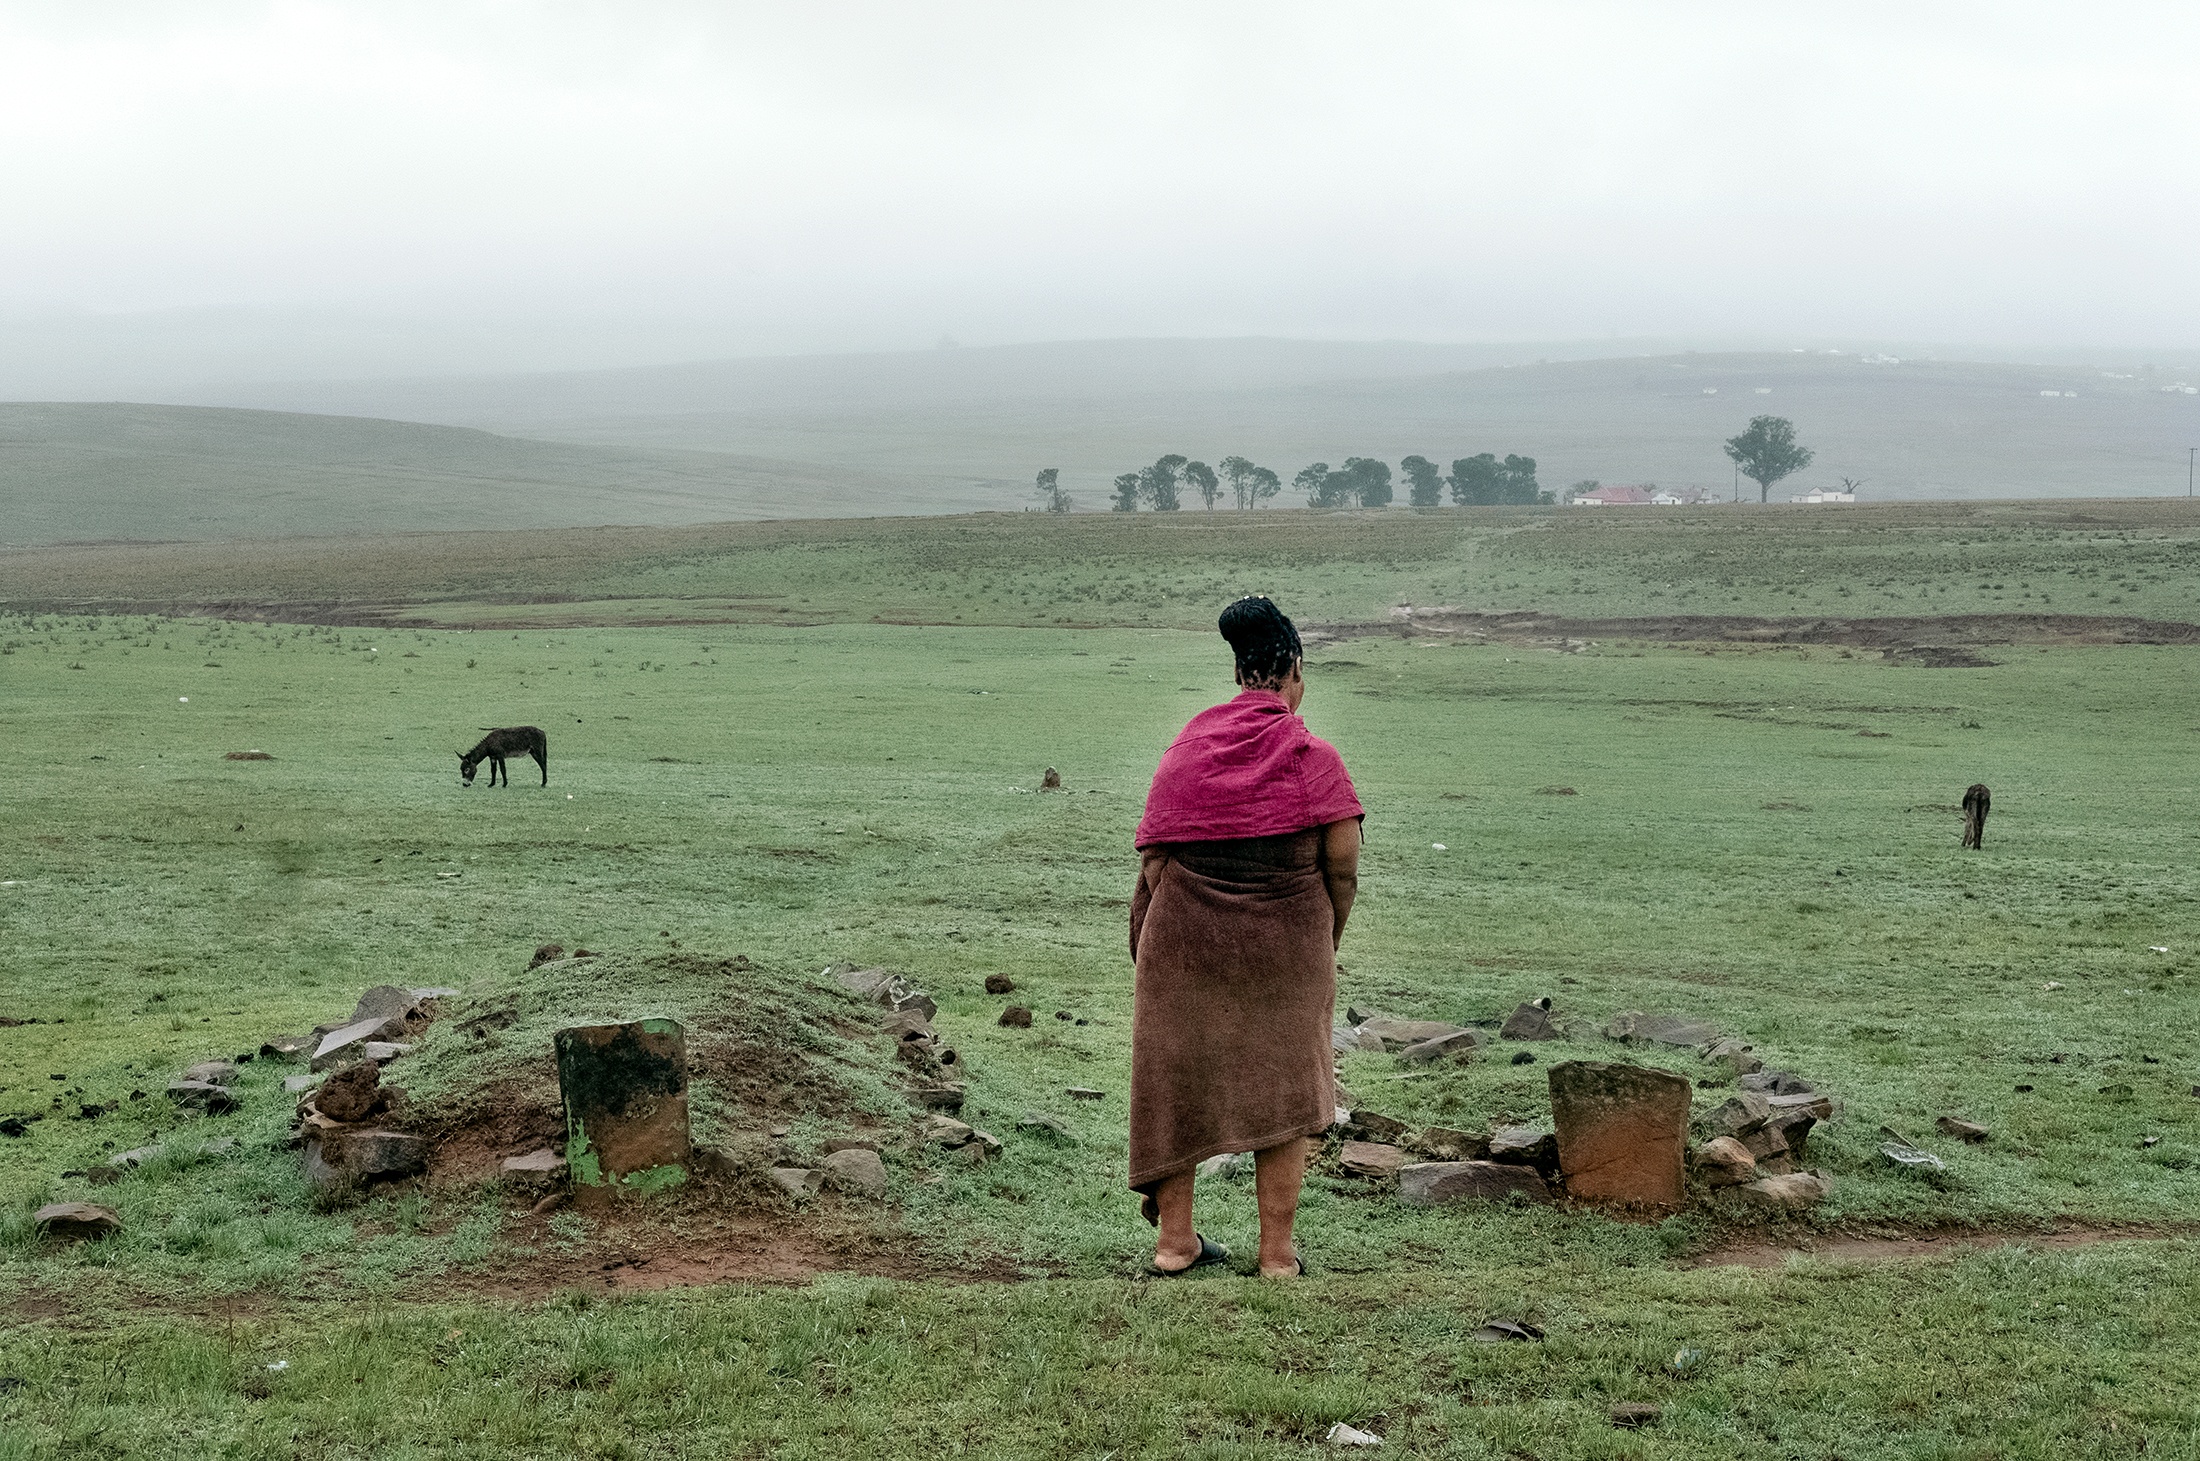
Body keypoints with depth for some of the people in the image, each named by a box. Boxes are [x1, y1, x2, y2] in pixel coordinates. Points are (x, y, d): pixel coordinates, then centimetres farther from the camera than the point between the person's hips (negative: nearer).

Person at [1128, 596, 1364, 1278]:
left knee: (1180, 1077, 14)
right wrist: (1325, 939, 9)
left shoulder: (1186, 749, 0)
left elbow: (1155, 863, -1)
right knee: (1283, 1087, 10)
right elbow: (1343, 866, -8)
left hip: (1185, 940, 2)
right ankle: (1277, 1251, 13)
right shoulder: (1314, 758, -7)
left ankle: (1174, 1236, 20)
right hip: (1288, 947, -2)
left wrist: (1152, 946, 9)